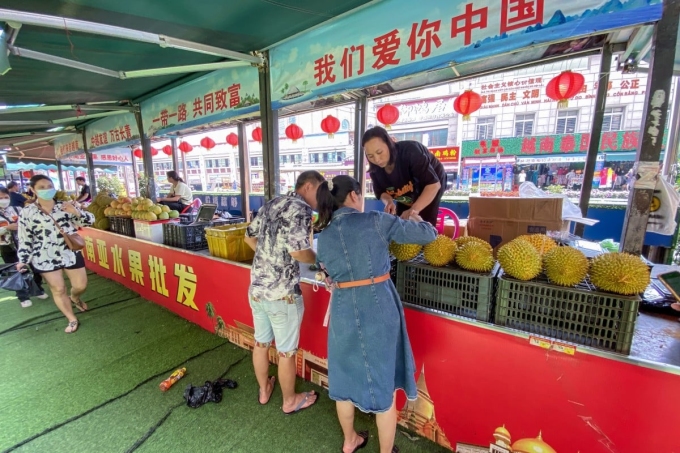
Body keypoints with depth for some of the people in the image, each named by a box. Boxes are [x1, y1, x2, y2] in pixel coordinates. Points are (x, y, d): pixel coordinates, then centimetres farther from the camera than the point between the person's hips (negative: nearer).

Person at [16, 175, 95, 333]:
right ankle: (72, 319, 22)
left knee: (81, 286, 9)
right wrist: (23, 260, -2)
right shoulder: (27, 213, -3)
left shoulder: (66, 206, -1)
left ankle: (74, 298, 45)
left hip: (71, 253, 1)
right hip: (45, 258, -1)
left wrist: (76, 212, -20)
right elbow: (25, 239, 1)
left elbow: (89, 221, -1)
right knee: (58, 289, 7)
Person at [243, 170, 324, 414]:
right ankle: (290, 400, 35)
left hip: (256, 288, 8)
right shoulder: (301, 209, -16)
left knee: (261, 343, 23)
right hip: (282, 293, -8)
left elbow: (249, 236, 16)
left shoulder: (270, 204, 9)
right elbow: (298, 251, -25)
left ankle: (264, 390, 45)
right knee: (286, 351, 13)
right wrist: (318, 259, -7)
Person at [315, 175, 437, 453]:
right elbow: (428, 235, -4)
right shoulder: (375, 221, -9)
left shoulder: (324, 235, 3)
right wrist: (415, 217, 16)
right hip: (378, 307, -3)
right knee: (383, 381, 16)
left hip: (343, 310, 4)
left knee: (345, 376, 23)